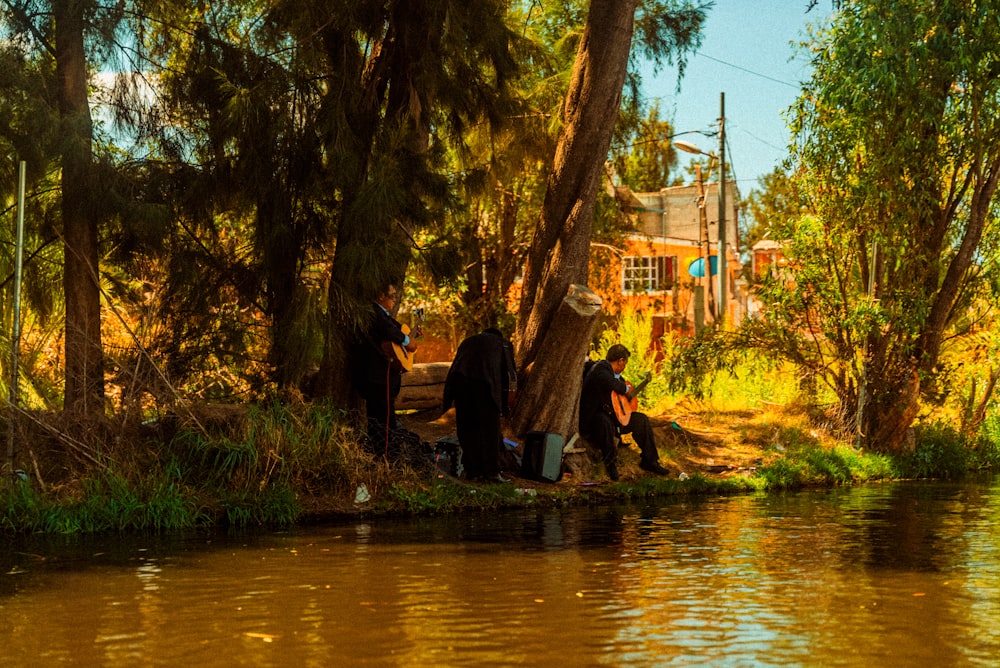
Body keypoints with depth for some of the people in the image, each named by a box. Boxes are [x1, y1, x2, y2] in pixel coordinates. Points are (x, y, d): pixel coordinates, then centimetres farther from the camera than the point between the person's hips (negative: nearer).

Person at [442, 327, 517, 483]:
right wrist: (505, 404, 24)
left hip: (459, 380, 3)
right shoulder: (503, 344, 26)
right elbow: (508, 374, 20)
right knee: (490, 428, 2)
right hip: (485, 382, -3)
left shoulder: (467, 342, 35)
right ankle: (492, 471, 0)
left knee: (466, 427, 10)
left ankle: (472, 470, 12)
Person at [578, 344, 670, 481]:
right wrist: (626, 389, -16)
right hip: (594, 417, -11)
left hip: (610, 414, 11)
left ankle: (649, 461, 11)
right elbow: (612, 384, -36)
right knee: (605, 422, -43)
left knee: (642, 419, 8)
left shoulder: (613, 372, 16)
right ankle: (610, 464, -30)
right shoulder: (600, 369, -17)